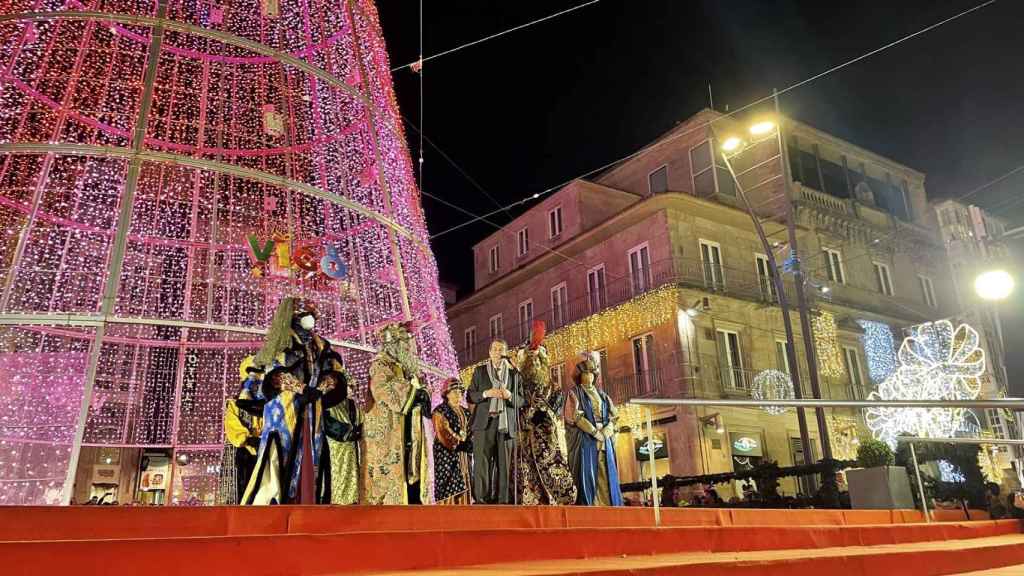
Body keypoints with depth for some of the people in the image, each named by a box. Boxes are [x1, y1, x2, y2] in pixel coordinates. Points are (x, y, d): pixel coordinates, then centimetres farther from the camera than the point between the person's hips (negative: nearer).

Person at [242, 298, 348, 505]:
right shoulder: (283, 341, 5)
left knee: (309, 459, 0)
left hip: (312, 412, 5)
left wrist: (318, 390, -10)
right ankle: (268, 500, -13)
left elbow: (335, 372, 8)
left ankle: (306, 501, 0)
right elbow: (274, 372, -7)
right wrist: (302, 389, -16)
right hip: (284, 408, -5)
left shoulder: (320, 346, 18)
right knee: (281, 455, -12)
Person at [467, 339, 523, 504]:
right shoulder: (479, 371, 13)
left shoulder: (514, 374, 14)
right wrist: (486, 394, -9)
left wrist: (510, 396, -8)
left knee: (504, 464, -2)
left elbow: (521, 401, 12)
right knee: (481, 463, -7)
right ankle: (481, 499, -3)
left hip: (506, 424, 1)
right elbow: (470, 396, 8)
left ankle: (503, 500, 3)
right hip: (484, 423, -1)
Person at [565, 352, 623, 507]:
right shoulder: (575, 393, 4)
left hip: (605, 439, 5)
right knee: (587, 473, -10)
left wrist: (606, 431, -8)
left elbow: (613, 415, 11)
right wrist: (594, 432, -14)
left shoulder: (601, 394, 20)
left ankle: (608, 504, 1)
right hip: (584, 438, -5)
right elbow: (576, 417, -8)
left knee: (607, 474, 0)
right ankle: (587, 505, -10)